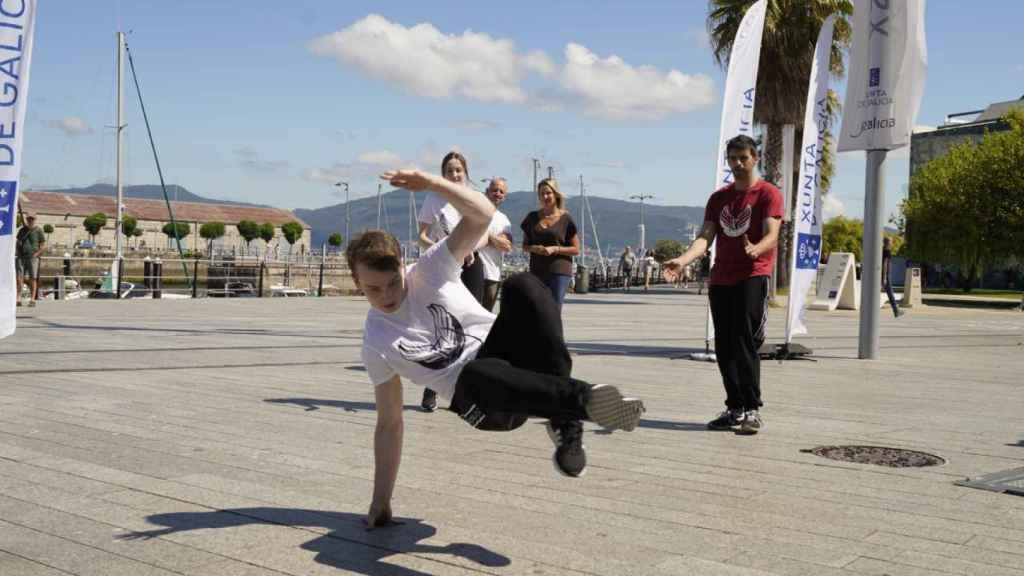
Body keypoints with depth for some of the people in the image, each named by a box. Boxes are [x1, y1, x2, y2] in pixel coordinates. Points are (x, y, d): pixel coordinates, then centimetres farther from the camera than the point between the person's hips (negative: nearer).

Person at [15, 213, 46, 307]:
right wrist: (17, 253, 8)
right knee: (19, 278, -3)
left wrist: (36, 254, -10)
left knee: (32, 279, -2)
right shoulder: (22, 230, 14)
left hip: (33, 258, -4)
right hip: (21, 258, 4)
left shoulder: (38, 231, 1)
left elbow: (43, 245, 0)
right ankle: (18, 299, -3)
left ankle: (32, 300, 1)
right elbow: (17, 242, 23)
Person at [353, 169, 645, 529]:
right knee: (478, 372, -41)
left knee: (523, 286, -29)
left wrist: (431, 182, -30)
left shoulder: (428, 272, -2)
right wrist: (380, 502, 4)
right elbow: (389, 424, 6)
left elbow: (482, 214, -14)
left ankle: (566, 424, -33)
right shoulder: (376, 344, -1)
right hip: (481, 404, -2)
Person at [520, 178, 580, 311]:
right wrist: (534, 248, -8)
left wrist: (555, 249, -14)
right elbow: (525, 246, 15)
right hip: (537, 271, 3)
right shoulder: (533, 218, 8)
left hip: (559, 272, -3)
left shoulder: (565, 219, -1)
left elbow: (576, 249, 1)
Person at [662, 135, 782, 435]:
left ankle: (752, 410, -9)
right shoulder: (718, 198, 18)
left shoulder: (768, 193, 0)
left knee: (744, 343, -13)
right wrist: (683, 260, -10)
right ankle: (735, 409, 14)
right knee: (724, 347, 6)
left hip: (752, 277, -6)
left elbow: (771, 236, -12)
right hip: (720, 280, 6)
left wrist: (755, 250, -35)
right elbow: (705, 237, 8)